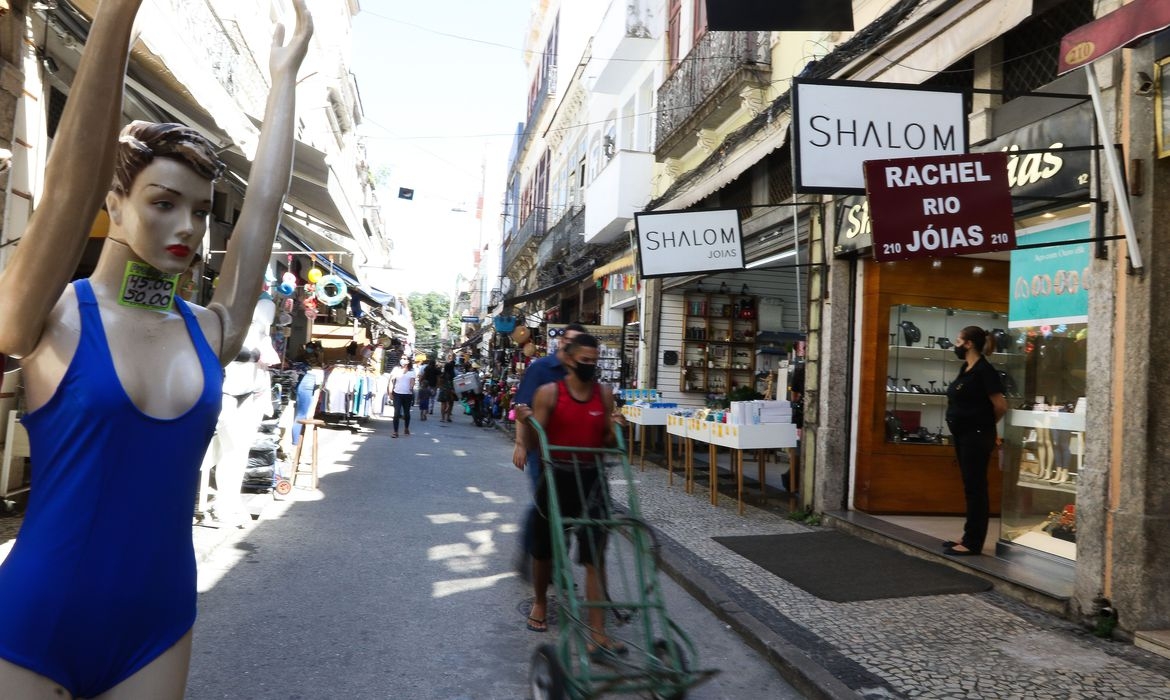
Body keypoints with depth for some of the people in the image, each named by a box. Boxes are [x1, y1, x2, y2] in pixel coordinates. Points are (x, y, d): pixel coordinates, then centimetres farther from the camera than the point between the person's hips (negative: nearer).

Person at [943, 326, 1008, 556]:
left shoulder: (984, 370, -16)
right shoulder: (966, 368, 11)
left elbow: (1000, 406, -16)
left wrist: (986, 425, 0)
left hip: (976, 436, -9)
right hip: (963, 435, 9)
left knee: (976, 488, -3)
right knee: (970, 487, 15)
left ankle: (973, 543, 3)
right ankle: (970, 536, 24)